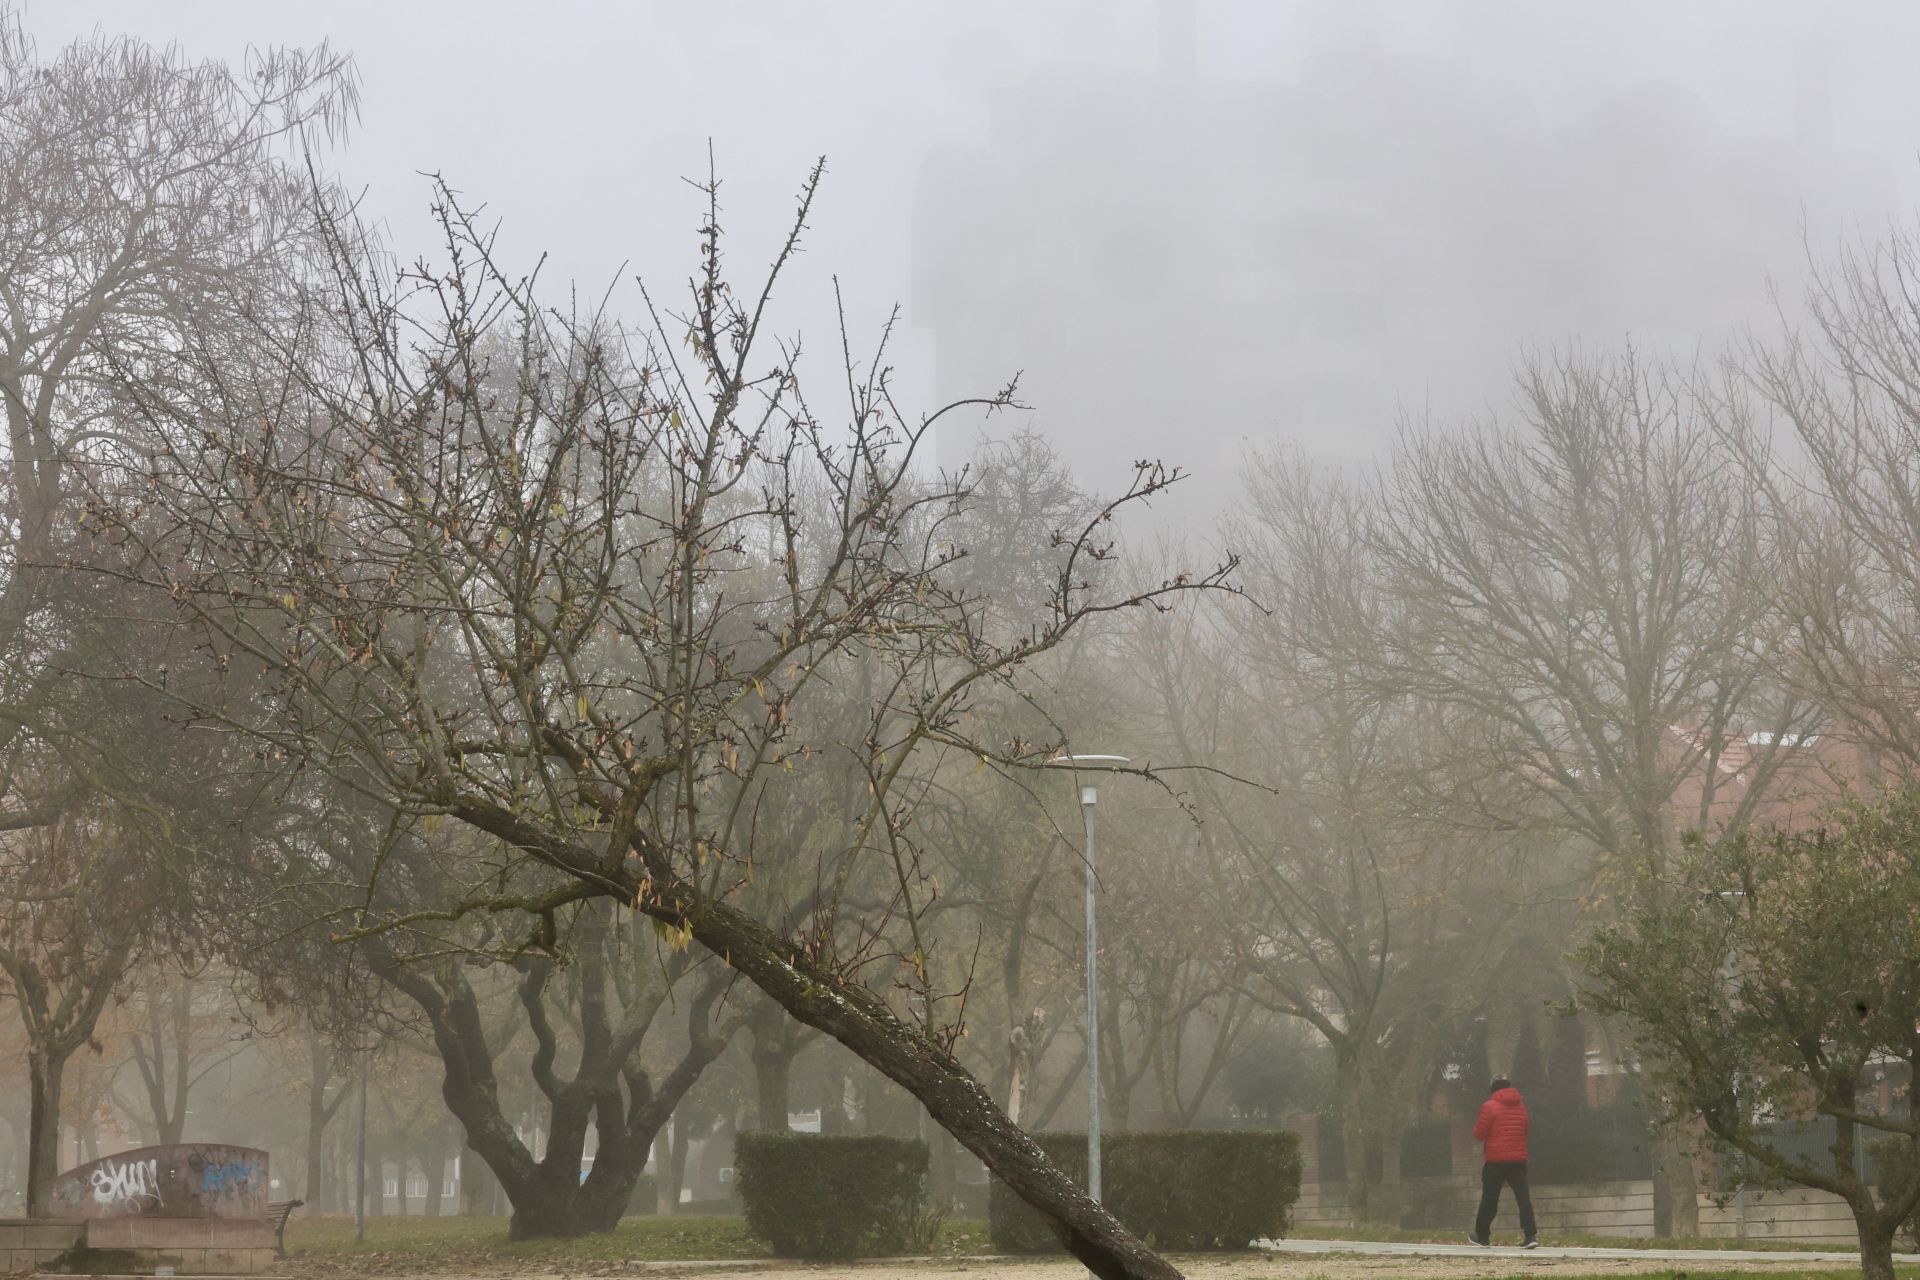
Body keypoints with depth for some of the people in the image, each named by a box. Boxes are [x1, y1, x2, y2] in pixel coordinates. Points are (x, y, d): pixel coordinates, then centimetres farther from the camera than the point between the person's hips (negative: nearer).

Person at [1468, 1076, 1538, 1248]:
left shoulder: (1489, 1107, -8)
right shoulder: (1521, 1105, 9)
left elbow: (1479, 1134, -6)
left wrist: (1477, 1127, 14)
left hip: (1496, 1159, -3)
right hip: (1519, 1158, 4)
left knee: (1489, 1199, 9)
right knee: (1523, 1197, -3)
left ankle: (1482, 1236, 19)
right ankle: (1531, 1235, -16)